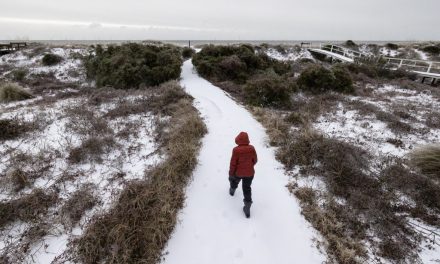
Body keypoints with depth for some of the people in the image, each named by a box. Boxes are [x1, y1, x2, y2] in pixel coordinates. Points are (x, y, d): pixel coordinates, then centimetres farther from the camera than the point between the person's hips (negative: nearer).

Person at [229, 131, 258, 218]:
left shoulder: (236, 150, -22)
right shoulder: (252, 148, -13)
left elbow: (233, 163, -15)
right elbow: (255, 160, -1)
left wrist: (231, 173, -2)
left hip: (238, 172, -1)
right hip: (249, 173, 2)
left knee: (234, 181, 30)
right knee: (247, 188, 14)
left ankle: (232, 190, 59)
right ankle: (247, 206, 10)